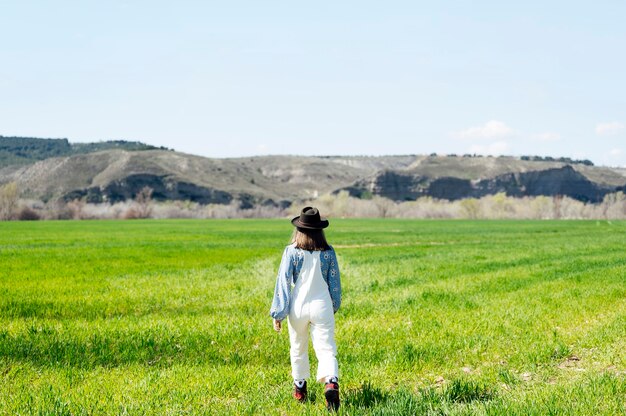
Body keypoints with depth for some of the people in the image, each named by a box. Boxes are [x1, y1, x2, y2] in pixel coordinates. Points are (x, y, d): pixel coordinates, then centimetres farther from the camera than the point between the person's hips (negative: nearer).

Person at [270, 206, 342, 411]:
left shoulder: (292, 251, -7)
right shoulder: (328, 252, -1)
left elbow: (283, 281, -8)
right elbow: (334, 282, 7)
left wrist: (278, 313, -3)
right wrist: (334, 306, 23)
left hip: (298, 307, 0)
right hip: (322, 306, 0)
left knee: (298, 349, 19)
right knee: (326, 349, -1)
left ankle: (300, 388, 34)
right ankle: (331, 383, -27)